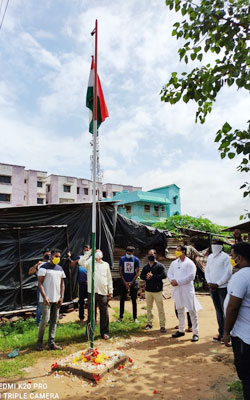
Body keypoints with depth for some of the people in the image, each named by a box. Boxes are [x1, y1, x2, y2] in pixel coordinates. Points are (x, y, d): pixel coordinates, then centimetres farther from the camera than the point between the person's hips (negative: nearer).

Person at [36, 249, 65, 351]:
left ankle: (51, 343, 15)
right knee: (45, 319, -7)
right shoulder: (44, 267, -7)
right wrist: (44, 297, -16)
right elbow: (40, 283, -10)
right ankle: (39, 341, 14)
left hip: (57, 299, 6)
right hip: (46, 299, -6)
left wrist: (61, 297, 6)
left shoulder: (60, 268, 12)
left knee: (54, 321, 7)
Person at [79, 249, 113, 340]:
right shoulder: (90, 263, 5)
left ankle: (104, 332, 20)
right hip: (92, 292, -2)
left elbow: (109, 279, 12)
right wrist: (89, 252, -13)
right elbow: (81, 262, -16)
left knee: (104, 313, 7)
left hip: (103, 292, 2)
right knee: (91, 313, 7)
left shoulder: (106, 264, 12)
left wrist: (110, 291, 8)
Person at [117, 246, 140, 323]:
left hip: (133, 282, -1)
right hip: (124, 282, 1)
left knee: (134, 300, 5)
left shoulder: (136, 260, -2)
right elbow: (120, 271, 1)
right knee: (122, 299, 6)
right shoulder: (122, 259, -1)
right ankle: (121, 317, 17)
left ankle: (135, 317, 14)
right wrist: (125, 282, -7)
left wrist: (131, 282, -10)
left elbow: (137, 272, -2)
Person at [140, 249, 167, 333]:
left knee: (160, 308, -3)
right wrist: (146, 277, -12)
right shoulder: (145, 267, 11)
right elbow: (141, 276, 10)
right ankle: (149, 323, 26)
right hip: (148, 290, 5)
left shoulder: (160, 266, -4)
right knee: (149, 308, 12)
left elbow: (164, 275, -15)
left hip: (157, 290, -4)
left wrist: (153, 276, -18)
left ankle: (162, 325, 6)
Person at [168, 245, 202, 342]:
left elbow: (190, 276, -17)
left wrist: (178, 281, -19)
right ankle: (181, 330, 30)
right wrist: (172, 280, -13)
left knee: (192, 311, -3)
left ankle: (195, 333, 6)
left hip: (187, 290, -6)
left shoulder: (190, 263, -7)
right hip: (177, 290, 6)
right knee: (179, 310, 16)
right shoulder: (174, 263, 11)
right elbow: (169, 273, 9)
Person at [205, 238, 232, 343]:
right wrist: (209, 282, -3)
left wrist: (218, 284, -14)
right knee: (218, 311, 13)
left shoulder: (225, 257, -8)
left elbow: (228, 272, -13)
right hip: (212, 288, 6)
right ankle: (221, 333, 22)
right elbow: (207, 270, 12)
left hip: (223, 287, -6)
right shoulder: (210, 257, 11)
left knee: (225, 311, -2)